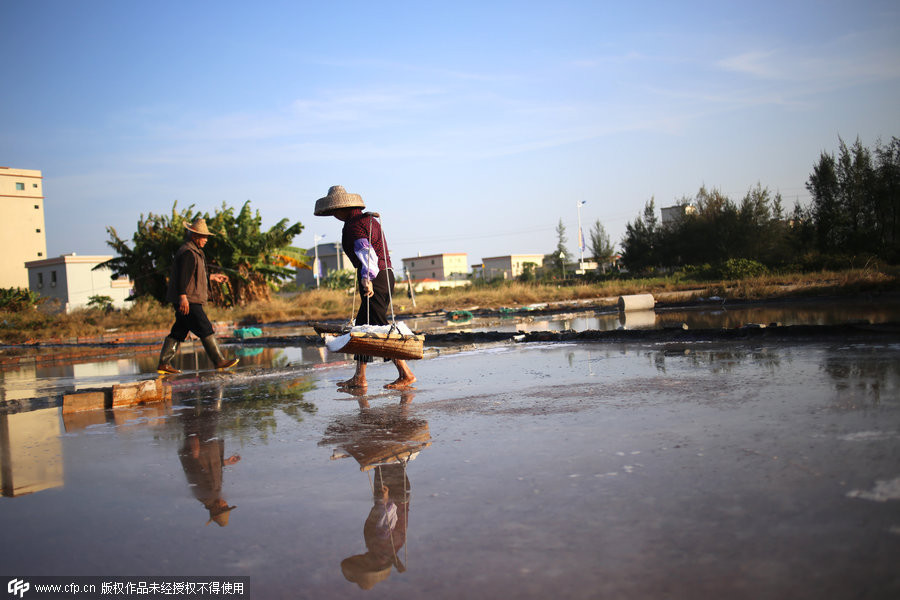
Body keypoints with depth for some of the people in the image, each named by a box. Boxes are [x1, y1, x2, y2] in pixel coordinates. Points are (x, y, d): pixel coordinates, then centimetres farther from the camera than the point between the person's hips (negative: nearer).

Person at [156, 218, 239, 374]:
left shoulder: (195, 252, 22)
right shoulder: (187, 253, -12)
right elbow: (182, 275, -22)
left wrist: (212, 277, 31)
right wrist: (183, 296, -29)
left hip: (187, 300, 11)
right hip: (187, 301, -11)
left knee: (178, 332, 10)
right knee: (205, 330, -8)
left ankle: (163, 364, 11)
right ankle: (219, 361, -4)